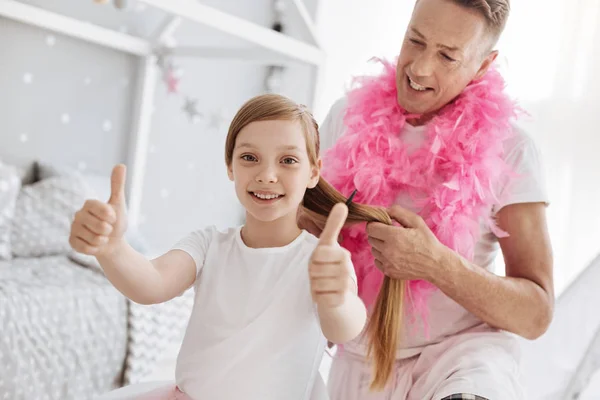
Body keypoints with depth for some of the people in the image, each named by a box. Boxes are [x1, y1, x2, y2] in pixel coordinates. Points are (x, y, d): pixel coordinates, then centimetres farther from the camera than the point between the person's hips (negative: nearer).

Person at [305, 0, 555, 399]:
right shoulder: (350, 116, -1)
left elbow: (536, 314, -12)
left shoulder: (508, 149, -11)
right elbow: (308, 222, 12)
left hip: (460, 353, -3)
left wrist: (436, 264, -28)